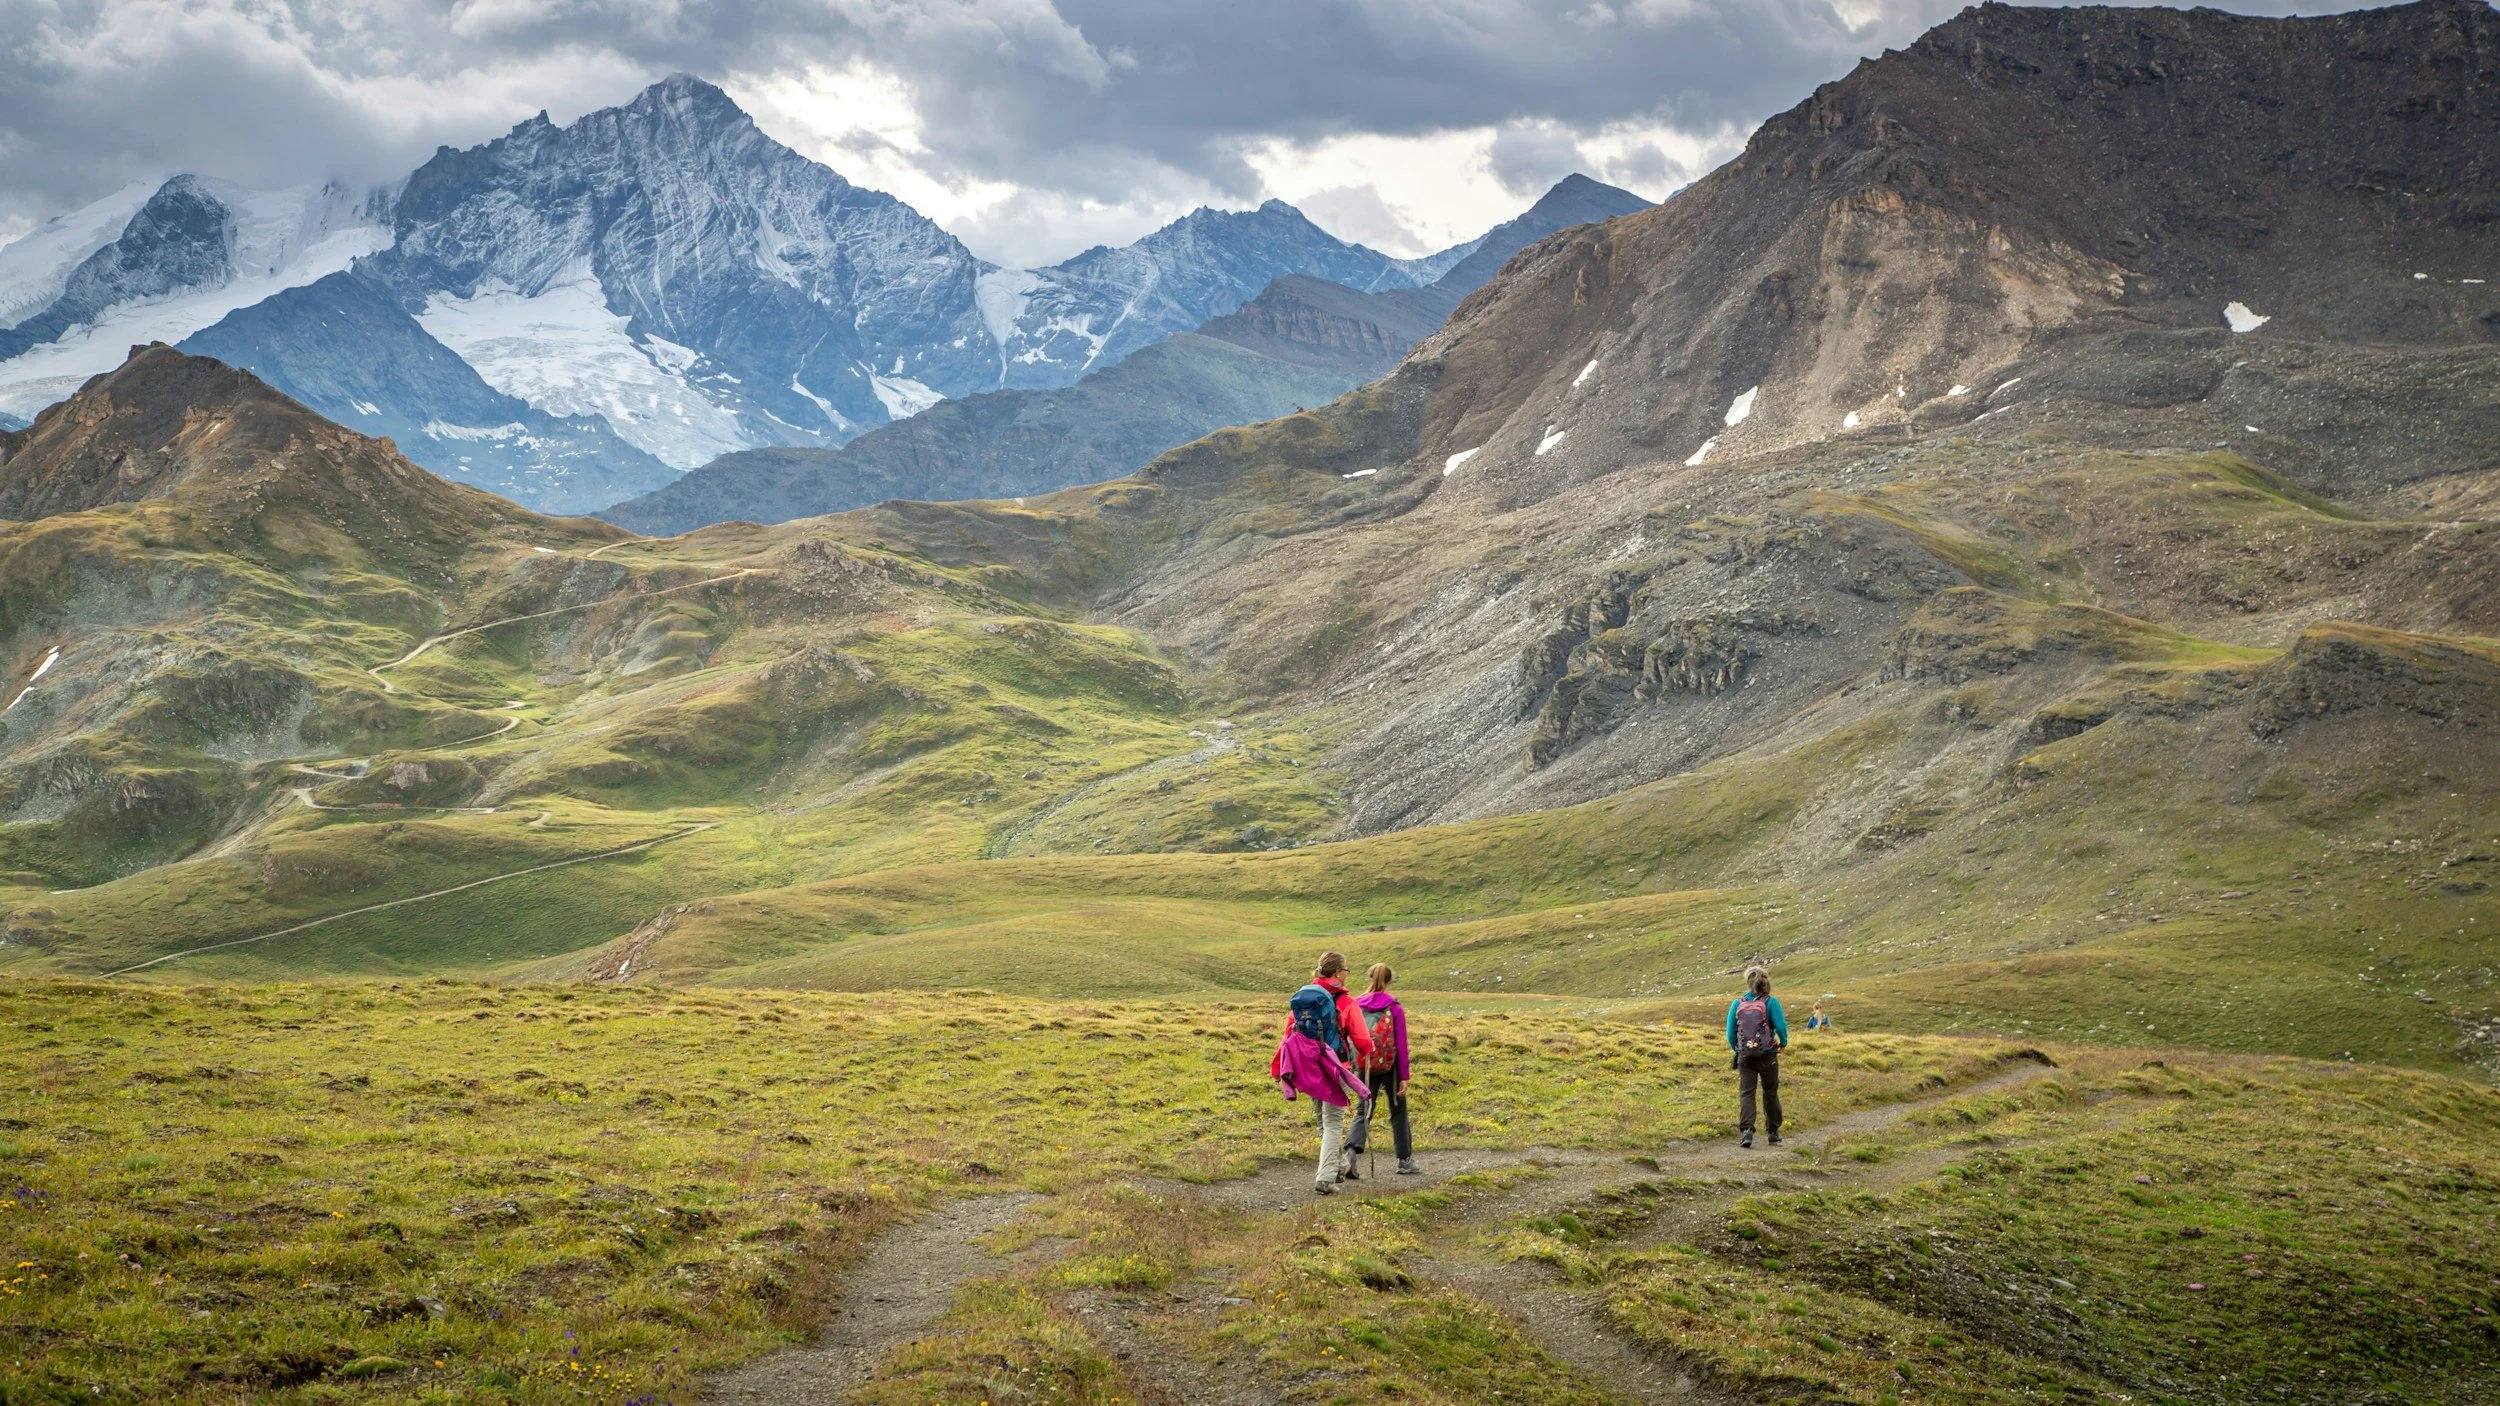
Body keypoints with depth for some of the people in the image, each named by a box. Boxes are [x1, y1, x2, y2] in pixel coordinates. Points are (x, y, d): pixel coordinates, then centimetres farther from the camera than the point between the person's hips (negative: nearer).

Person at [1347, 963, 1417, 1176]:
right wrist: (1404, 1076, -3)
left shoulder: (1357, 1006, -1)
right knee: (1398, 1110, 15)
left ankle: (1351, 1152, -19)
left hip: (1365, 1067, 2)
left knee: (1363, 1111, 6)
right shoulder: (1395, 1008, -8)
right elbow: (1401, 1045, -8)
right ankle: (1405, 1160, 23)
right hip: (1389, 1067, -2)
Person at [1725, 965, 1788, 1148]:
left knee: (1745, 1093, -1)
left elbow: (1731, 1032, 1)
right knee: (1770, 1093, 14)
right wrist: (1783, 1043, 8)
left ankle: (1746, 1130, -21)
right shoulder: (1770, 1003, -7)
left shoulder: (1737, 1004, 0)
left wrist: (1736, 1050, 18)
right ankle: (1773, 1132, 24)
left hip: (1745, 1056, 1)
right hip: (1768, 1056, -1)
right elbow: (1781, 1026, -12)